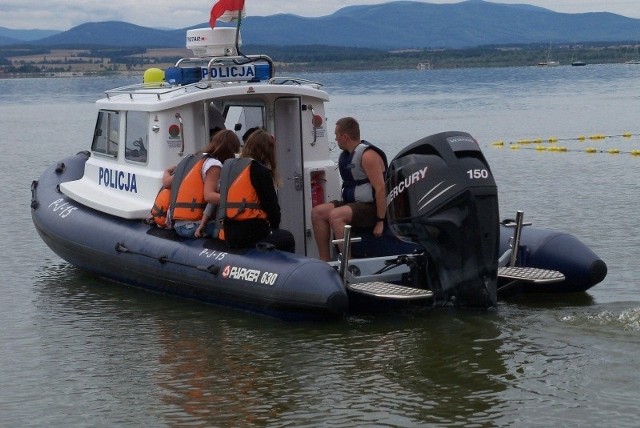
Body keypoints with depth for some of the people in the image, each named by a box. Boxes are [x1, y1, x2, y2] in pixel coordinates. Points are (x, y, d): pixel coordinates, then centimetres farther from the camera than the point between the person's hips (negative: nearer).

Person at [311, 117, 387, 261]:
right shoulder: (346, 155, 13)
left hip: (371, 206, -10)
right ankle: (324, 261, -4)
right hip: (354, 204, 10)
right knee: (317, 212, -2)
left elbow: (380, 189, -23)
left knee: (335, 215, -30)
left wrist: (381, 221, -25)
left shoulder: (368, 155, -17)